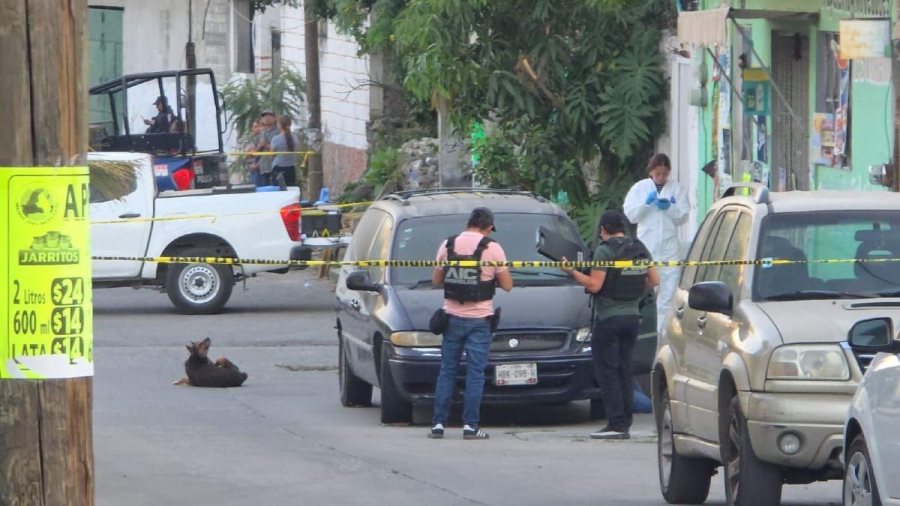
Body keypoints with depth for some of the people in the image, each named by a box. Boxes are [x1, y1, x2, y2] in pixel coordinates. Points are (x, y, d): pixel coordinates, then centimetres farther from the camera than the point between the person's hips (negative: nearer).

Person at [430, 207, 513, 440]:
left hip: (452, 318, 3)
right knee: (475, 373, 1)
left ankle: (438, 424, 6)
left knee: (447, 371, 9)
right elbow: (507, 285, -1)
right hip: (479, 319, -3)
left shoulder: (448, 245, 2)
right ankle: (470, 425, -3)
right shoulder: (492, 248, -7)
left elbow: (436, 280, 10)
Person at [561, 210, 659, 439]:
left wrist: (572, 271, -6)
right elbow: (654, 280, 12)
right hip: (632, 316, 7)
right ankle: (625, 424, 10)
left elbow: (594, 285, -18)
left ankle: (616, 423, -10)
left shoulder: (605, 251, -13)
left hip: (608, 318, -7)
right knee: (624, 370, 12)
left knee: (607, 371, -4)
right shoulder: (640, 249, 8)